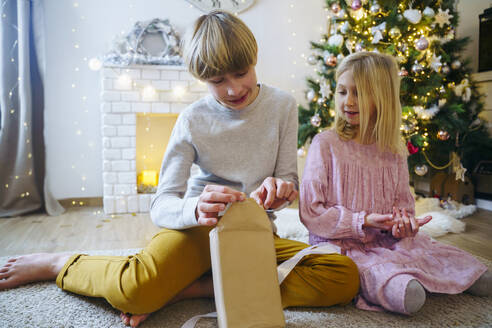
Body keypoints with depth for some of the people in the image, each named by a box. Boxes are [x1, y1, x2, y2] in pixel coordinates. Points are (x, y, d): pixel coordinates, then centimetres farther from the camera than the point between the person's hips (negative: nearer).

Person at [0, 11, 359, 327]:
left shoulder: (282, 105, -1)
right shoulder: (194, 120, -6)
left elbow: (290, 179, 1)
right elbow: (161, 204, -11)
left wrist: (279, 189, -25)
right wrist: (195, 209, -35)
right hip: (200, 227, -3)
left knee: (345, 276, -23)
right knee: (136, 289, -34)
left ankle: (196, 287, -21)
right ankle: (60, 264, 1)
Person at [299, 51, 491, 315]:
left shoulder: (393, 151, 7)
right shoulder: (325, 144, -8)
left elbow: (403, 202, 12)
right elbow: (310, 212, -11)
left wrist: (404, 221, -13)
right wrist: (363, 221, -19)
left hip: (387, 242, 6)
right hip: (339, 245, -5)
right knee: (408, 295, -37)